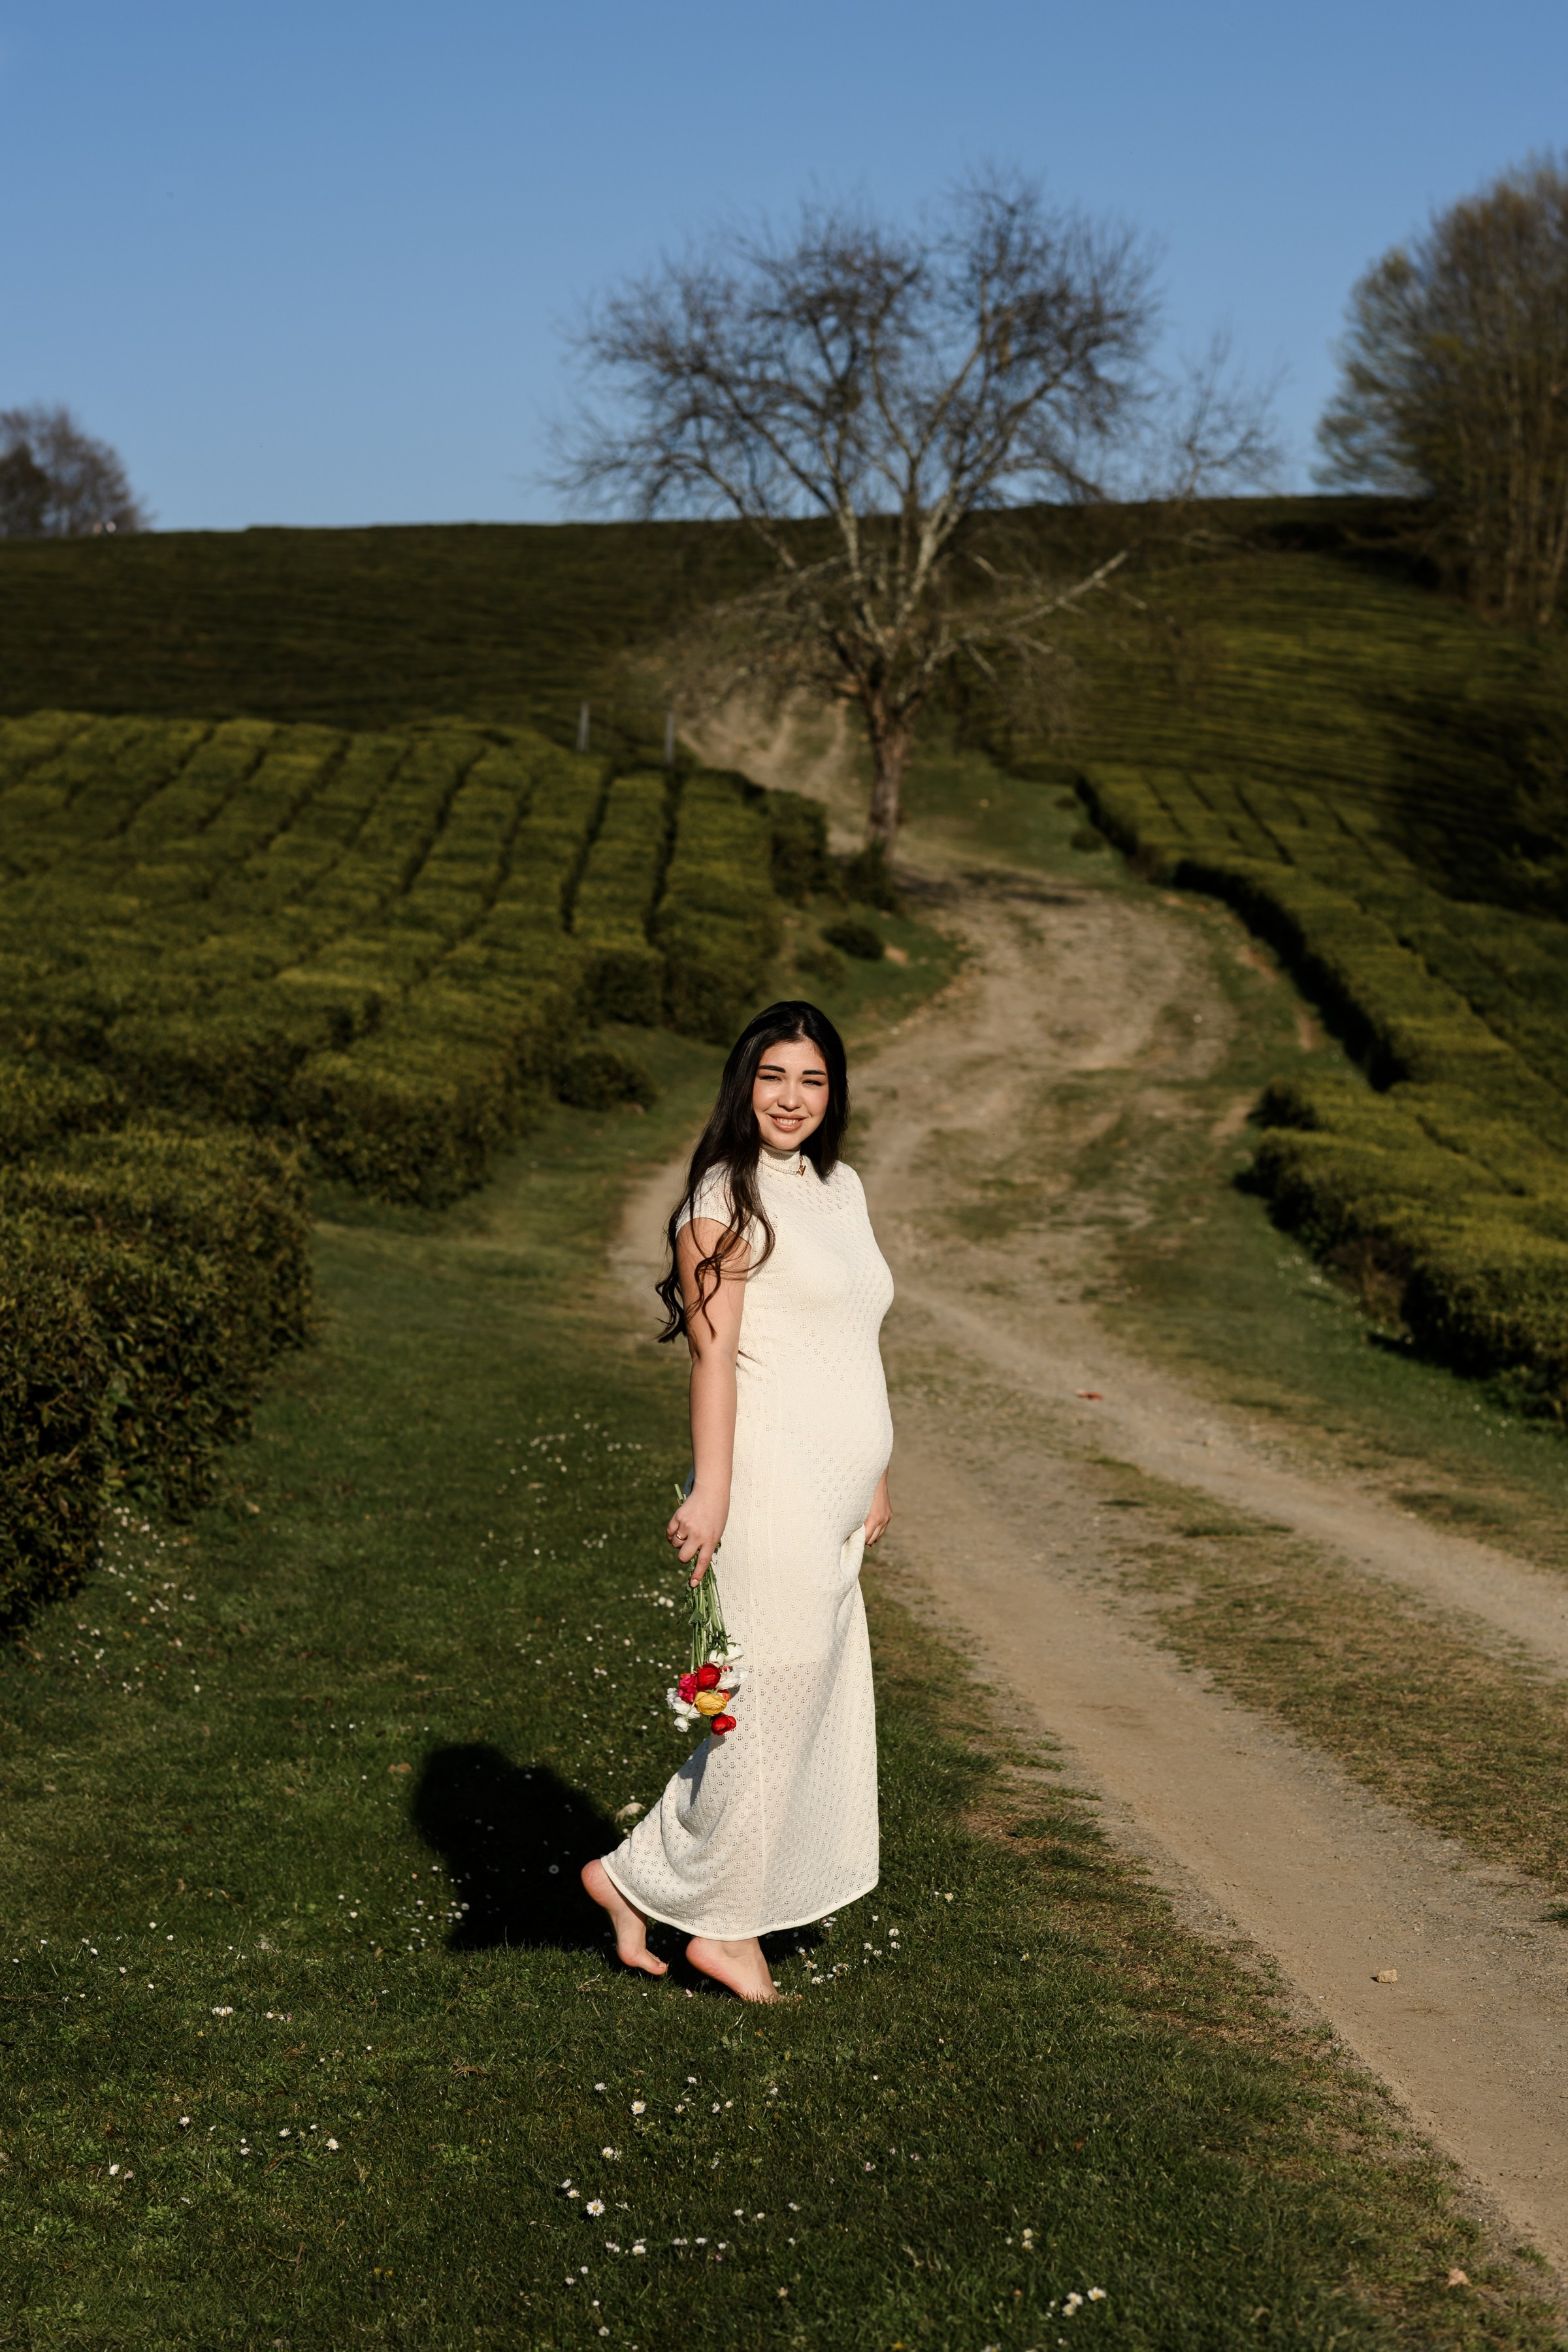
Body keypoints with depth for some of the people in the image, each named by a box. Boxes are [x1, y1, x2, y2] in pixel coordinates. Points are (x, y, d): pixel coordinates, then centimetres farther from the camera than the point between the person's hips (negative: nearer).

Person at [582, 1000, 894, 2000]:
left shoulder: (841, 1188, 17)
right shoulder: (729, 1196, -8)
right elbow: (714, 1352, -14)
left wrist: (874, 1477, 22)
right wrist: (711, 1491, -19)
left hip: (830, 1507, 9)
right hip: (772, 1492, -9)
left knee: (817, 1709, 11)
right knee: (772, 1700, -2)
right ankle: (642, 1880, 15)